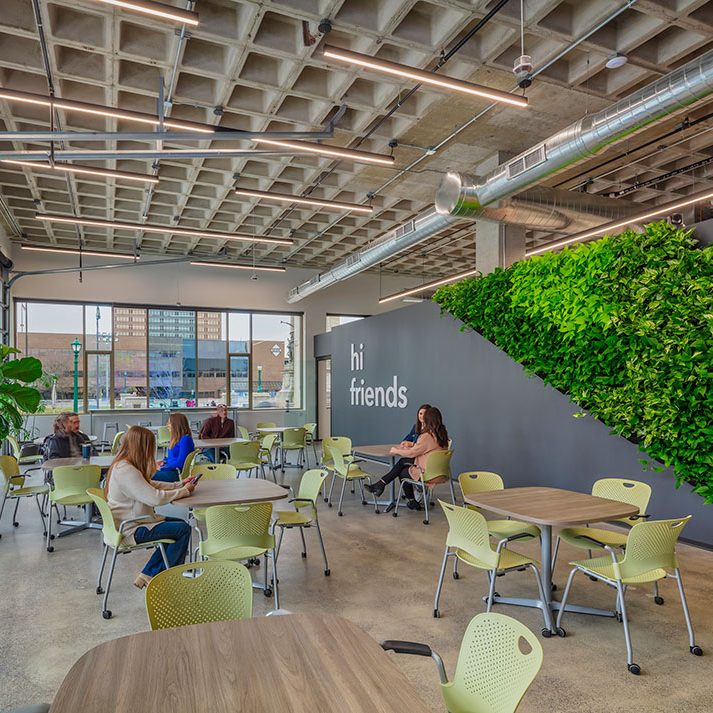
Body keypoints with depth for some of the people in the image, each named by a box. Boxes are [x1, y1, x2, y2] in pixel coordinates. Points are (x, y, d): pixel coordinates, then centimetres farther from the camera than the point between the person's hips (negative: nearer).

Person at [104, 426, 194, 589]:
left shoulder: (122, 465, 6)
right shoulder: (126, 471, -27)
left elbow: (150, 485, 14)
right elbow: (156, 498, -30)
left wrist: (179, 485, 4)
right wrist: (184, 491, -15)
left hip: (132, 521, 11)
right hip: (130, 529, -11)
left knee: (180, 524, 11)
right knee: (183, 529, -10)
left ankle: (149, 574, 13)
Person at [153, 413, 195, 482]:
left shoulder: (185, 439, -14)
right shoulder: (176, 438, 16)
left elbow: (180, 462, -18)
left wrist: (162, 468, -12)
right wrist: (164, 461, 6)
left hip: (178, 473, -10)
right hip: (171, 468, 10)